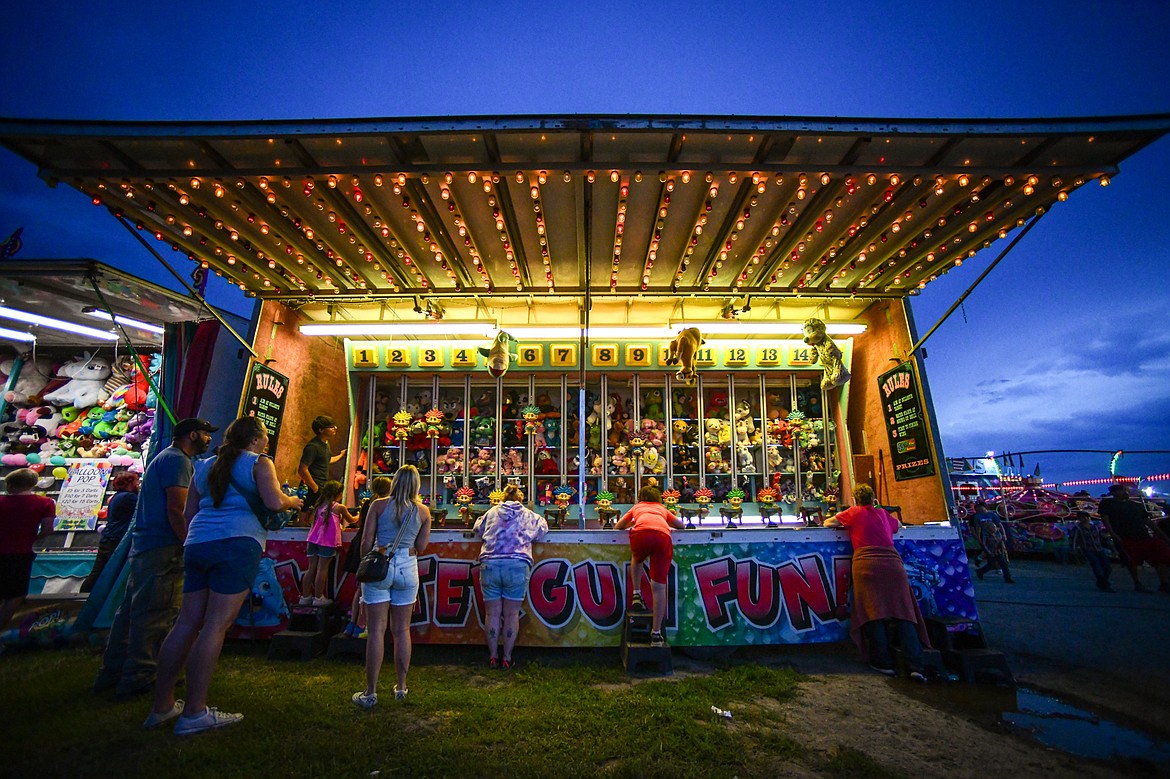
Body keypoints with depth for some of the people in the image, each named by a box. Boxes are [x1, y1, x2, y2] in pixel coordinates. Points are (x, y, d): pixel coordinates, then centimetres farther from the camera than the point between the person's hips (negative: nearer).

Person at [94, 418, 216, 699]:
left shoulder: (162, 459, 22)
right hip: (163, 549, -11)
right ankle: (138, 678, 0)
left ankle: (111, 673, 25)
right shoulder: (177, 460, -12)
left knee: (132, 610, 16)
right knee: (154, 615, -5)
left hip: (143, 546, 11)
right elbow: (175, 510, -19)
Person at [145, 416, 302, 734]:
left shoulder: (205, 466, 21)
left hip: (197, 544, 7)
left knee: (187, 623, 11)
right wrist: (294, 501, 7)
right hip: (237, 544, -7)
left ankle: (162, 705, 19)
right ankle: (194, 713, 1)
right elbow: (274, 502, -13)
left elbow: (188, 513, 23)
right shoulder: (258, 463, 1)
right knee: (215, 626, -4)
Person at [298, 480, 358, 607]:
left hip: (314, 539, 6)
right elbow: (351, 520, 11)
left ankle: (305, 597, 17)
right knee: (322, 569, -1)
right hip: (328, 541, -6)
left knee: (312, 569, 11)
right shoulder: (339, 507, -3)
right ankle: (319, 598, 4)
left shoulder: (319, 505, 13)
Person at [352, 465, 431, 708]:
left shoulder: (379, 505, -4)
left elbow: (367, 541, -3)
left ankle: (370, 693, 12)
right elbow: (421, 546, 5)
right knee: (402, 630, 12)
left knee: (376, 630, 5)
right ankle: (401, 687, 23)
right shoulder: (423, 511, -1)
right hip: (407, 569, 2)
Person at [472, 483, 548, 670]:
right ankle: (507, 658, 15)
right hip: (518, 566, -1)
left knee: (492, 614, 11)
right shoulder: (529, 515, 11)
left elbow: (477, 530, 27)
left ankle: (493, 657, 19)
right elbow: (543, 530, 23)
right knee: (511, 614, 9)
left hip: (490, 565, 2)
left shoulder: (492, 512, 15)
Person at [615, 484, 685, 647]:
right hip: (663, 536, 1)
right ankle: (656, 634, 10)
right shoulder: (662, 509, 39)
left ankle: (636, 594, 25)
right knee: (659, 587, 8)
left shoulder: (637, 507, 37)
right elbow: (682, 525, 47)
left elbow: (618, 526, 40)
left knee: (637, 559, 36)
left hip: (640, 534, 0)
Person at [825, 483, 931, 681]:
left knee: (873, 614, 1)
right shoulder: (883, 513, 20)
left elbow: (828, 523, 13)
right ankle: (916, 666, -3)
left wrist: (845, 524, 31)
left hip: (867, 565, -4)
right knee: (903, 614, 3)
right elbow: (898, 526, 41)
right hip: (893, 564, 4)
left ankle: (884, 663, 3)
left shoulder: (854, 512, 9)